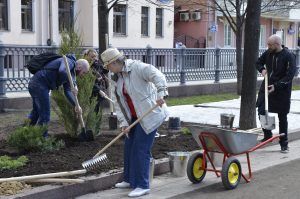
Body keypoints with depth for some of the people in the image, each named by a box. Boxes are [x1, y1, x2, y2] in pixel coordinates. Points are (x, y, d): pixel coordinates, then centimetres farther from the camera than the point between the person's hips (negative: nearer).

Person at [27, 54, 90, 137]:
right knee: (44, 115, -4)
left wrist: (76, 105, 9)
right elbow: (62, 71, -34)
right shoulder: (69, 62, -10)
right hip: (39, 85, -11)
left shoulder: (70, 72, 19)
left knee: (36, 112, 24)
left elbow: (67, 91, 17)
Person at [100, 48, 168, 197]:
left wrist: (160, 94, -42)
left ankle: (142, 185, 1)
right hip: (134, 117, 9)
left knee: (140, 149, -8)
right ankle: (129, 179, 31)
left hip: (149, 114, -9)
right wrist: (123, 122, -7)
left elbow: (158, 76, -28)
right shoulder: (117, 78, 8)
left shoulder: (137, 67, -16)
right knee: (129, 147, 14)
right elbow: (118, 102, 3)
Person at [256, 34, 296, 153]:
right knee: (261, 111, -1)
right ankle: (267, 135, 21)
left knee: (282, 117, 5)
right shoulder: (268, 53, 2)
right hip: (266, 87, 5)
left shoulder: (288, 56, -14)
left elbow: (290, 75, -17)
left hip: (281, 91, -5)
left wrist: (276, 86, -23)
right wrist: (262, 69, -1)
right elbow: (258, 62, 21)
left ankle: (284, 143, 17)